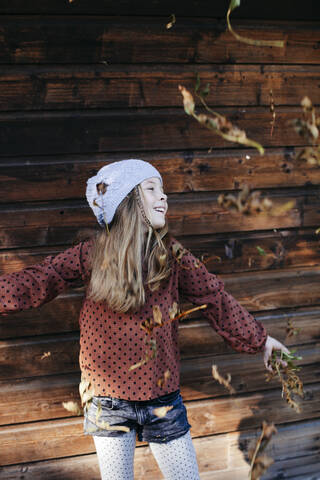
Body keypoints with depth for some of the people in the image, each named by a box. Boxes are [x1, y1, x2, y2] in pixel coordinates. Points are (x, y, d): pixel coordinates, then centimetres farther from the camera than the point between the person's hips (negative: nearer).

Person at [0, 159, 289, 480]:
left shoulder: (172, 255, -1)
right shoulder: (91, 255, -4)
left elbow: (214, 298, 7)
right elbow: (37, 282, -7)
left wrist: (258, 338, 14)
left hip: (162, 397, 1)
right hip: (108, 397, -1)